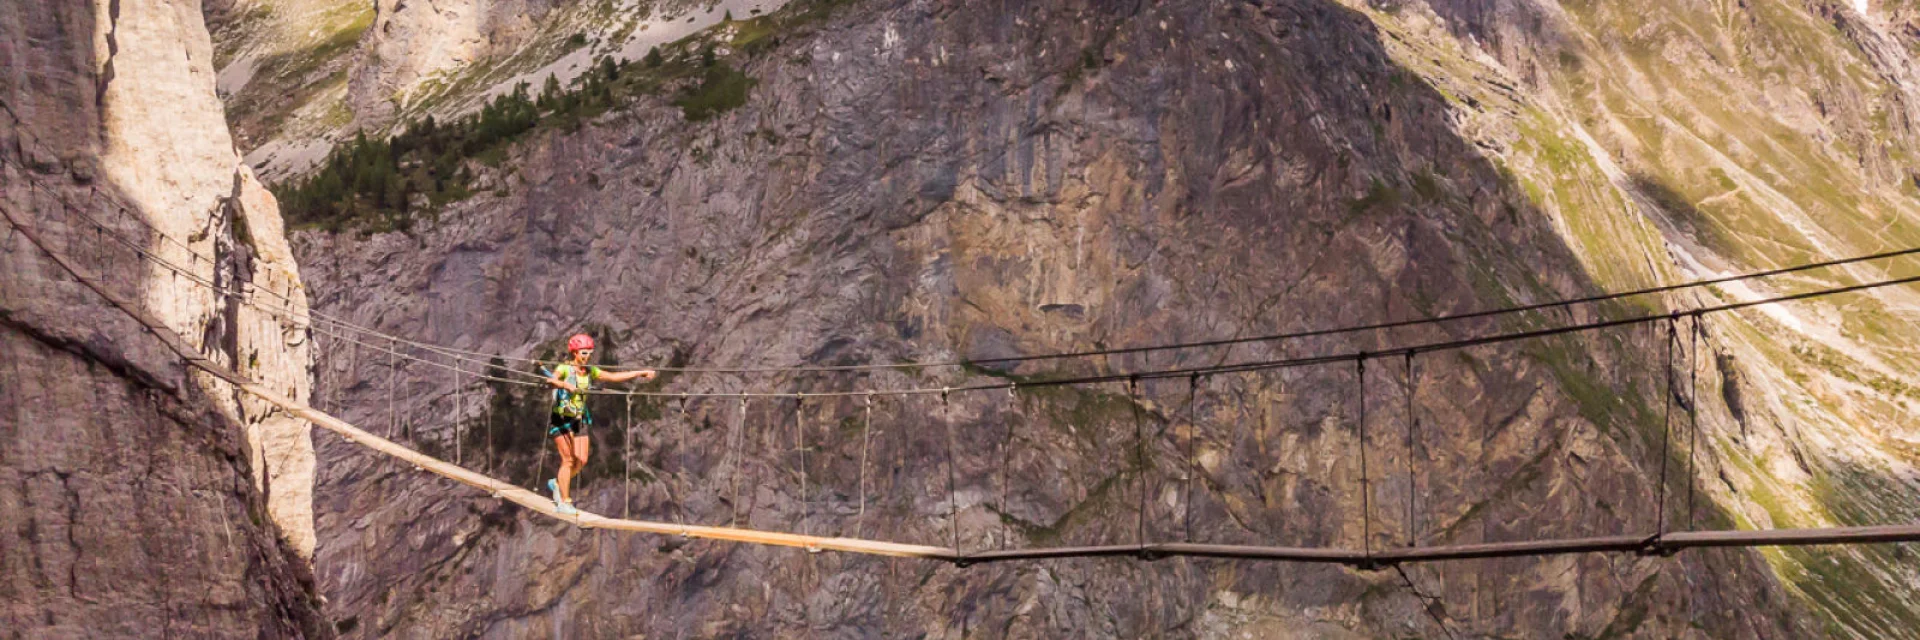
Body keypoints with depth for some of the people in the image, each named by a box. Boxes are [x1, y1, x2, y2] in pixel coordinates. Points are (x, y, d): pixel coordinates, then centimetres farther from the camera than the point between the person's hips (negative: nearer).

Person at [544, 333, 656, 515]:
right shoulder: (564, 369, -15)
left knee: (581, 460, 0)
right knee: (568, 459, -6)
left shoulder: (590, 371, 3)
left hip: (579, 420, 6)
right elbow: (551, 380, -34)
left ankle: (558, 483, 25)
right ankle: (564, 502, 4)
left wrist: (640, 373, 0)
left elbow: (614, 376, 6)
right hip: (560, 419, -6)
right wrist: (566, 385, -55)